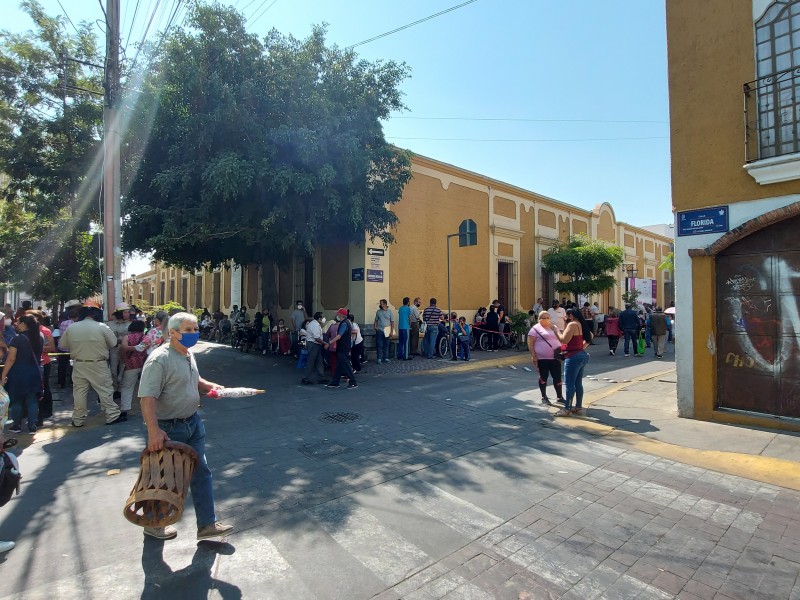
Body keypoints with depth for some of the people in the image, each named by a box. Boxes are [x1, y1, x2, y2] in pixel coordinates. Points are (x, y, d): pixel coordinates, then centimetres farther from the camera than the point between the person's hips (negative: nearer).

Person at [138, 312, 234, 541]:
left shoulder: (188, 354, 5)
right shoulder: (159, 360, -22)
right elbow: (147, 397, -28)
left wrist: (209, 386, 2)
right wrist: (153, 431, -34)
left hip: (192, 422, 8)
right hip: (169, 428, -8)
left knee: (201, 472, 12)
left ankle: (207, 524, 24)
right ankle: (153, 525, 38)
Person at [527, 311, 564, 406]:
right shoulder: (536, 329, -5)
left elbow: (560, 339, 24)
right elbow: (530, 343, -9)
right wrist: (534, 357, -14)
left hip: (555, 358, 5)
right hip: (542, 358, -5)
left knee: (557, 377, 9)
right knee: (543, 377, 6)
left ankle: (559, 397, 23)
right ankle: (544, 397, 19)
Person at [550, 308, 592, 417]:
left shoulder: (572, 324, -15)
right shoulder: (581, 324, 13)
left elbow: (564, 340, -21)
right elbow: (590, 336, 27)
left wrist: (556, 330, -9)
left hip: (574, 357, -9)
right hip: (582, 355, 9)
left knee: (570, 384, -3)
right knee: (578, 383, 14)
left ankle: (567, 409, 2)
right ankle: (578, 407, 21)